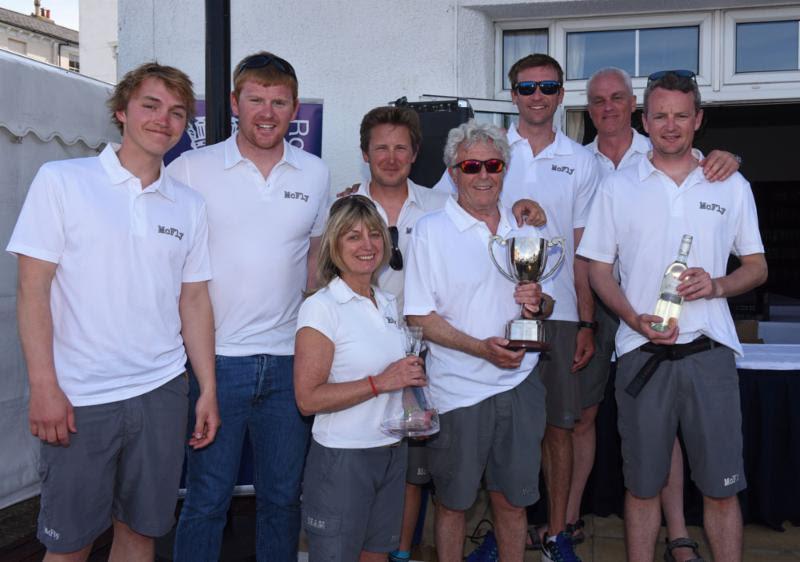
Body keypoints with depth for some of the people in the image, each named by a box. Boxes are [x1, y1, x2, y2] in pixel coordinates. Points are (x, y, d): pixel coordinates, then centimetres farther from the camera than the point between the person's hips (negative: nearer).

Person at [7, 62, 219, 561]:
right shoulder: (61, 181, -3)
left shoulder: (190, 206, 8)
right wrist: (44, 387, -12)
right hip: (77, 399, -3)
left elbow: (194, 301, 11)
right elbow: (33, 289, -6)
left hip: (162, 393, 4)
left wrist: (208, 389, 7)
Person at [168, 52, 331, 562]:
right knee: (207, 499, 5)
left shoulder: (315, 174, 7)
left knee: (283, 497, 14)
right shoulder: (191, 169, -2)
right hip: (216, 358, -3)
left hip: (290, 361, 3)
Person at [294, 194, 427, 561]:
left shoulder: (389, 304, 9)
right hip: (341, 458, -7)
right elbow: (308, 398, -21)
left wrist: (413, 378, 3)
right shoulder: (320, 308, -14)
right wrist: (380, 383, -23)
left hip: (392, 453, 7)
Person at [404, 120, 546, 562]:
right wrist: (481, 348, -21)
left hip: (519, 384, 4)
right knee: (452, 502, 10)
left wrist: (537, 303, -7)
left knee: (513, 499, 13)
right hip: (457, 391, -4)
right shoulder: (431, 230, -6)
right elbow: (419, 316, -9)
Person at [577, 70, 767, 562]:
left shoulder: (733, 187, 8)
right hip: (642, 353, 0)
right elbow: (599, 269, 6)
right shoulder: (618, 188, 6)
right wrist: (636, 320, -10)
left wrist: (717, 285, -10)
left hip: (710, 353, 1)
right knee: (642, 485, 9)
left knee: (721, 488, 4)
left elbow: (757, 266, 12)